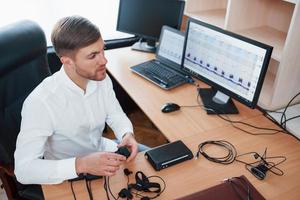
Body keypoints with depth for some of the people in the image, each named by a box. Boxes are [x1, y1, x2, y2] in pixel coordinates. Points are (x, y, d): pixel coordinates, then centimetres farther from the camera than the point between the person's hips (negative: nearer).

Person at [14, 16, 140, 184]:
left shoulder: (101, 79, -14)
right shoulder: (40, 102, -32)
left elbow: (116, 115, 2)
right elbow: (24, 170, -32)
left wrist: (127, 134, -20)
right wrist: (81, 165, -43)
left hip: (101, 151, 6)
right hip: (68, 175, -5)